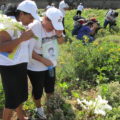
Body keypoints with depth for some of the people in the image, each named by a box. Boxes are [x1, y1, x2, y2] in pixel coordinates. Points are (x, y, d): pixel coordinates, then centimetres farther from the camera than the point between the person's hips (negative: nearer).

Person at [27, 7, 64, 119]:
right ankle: (39, 108, 40)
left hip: (50, 64, 6)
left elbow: (61, 42, 4)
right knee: (38, 90, 14)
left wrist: (59, 35, -19)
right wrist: (43, 60, -25)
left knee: (50, 87, 22)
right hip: (36, 67, -5)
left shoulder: (54, 26, -10)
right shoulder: (34, 28, -28)